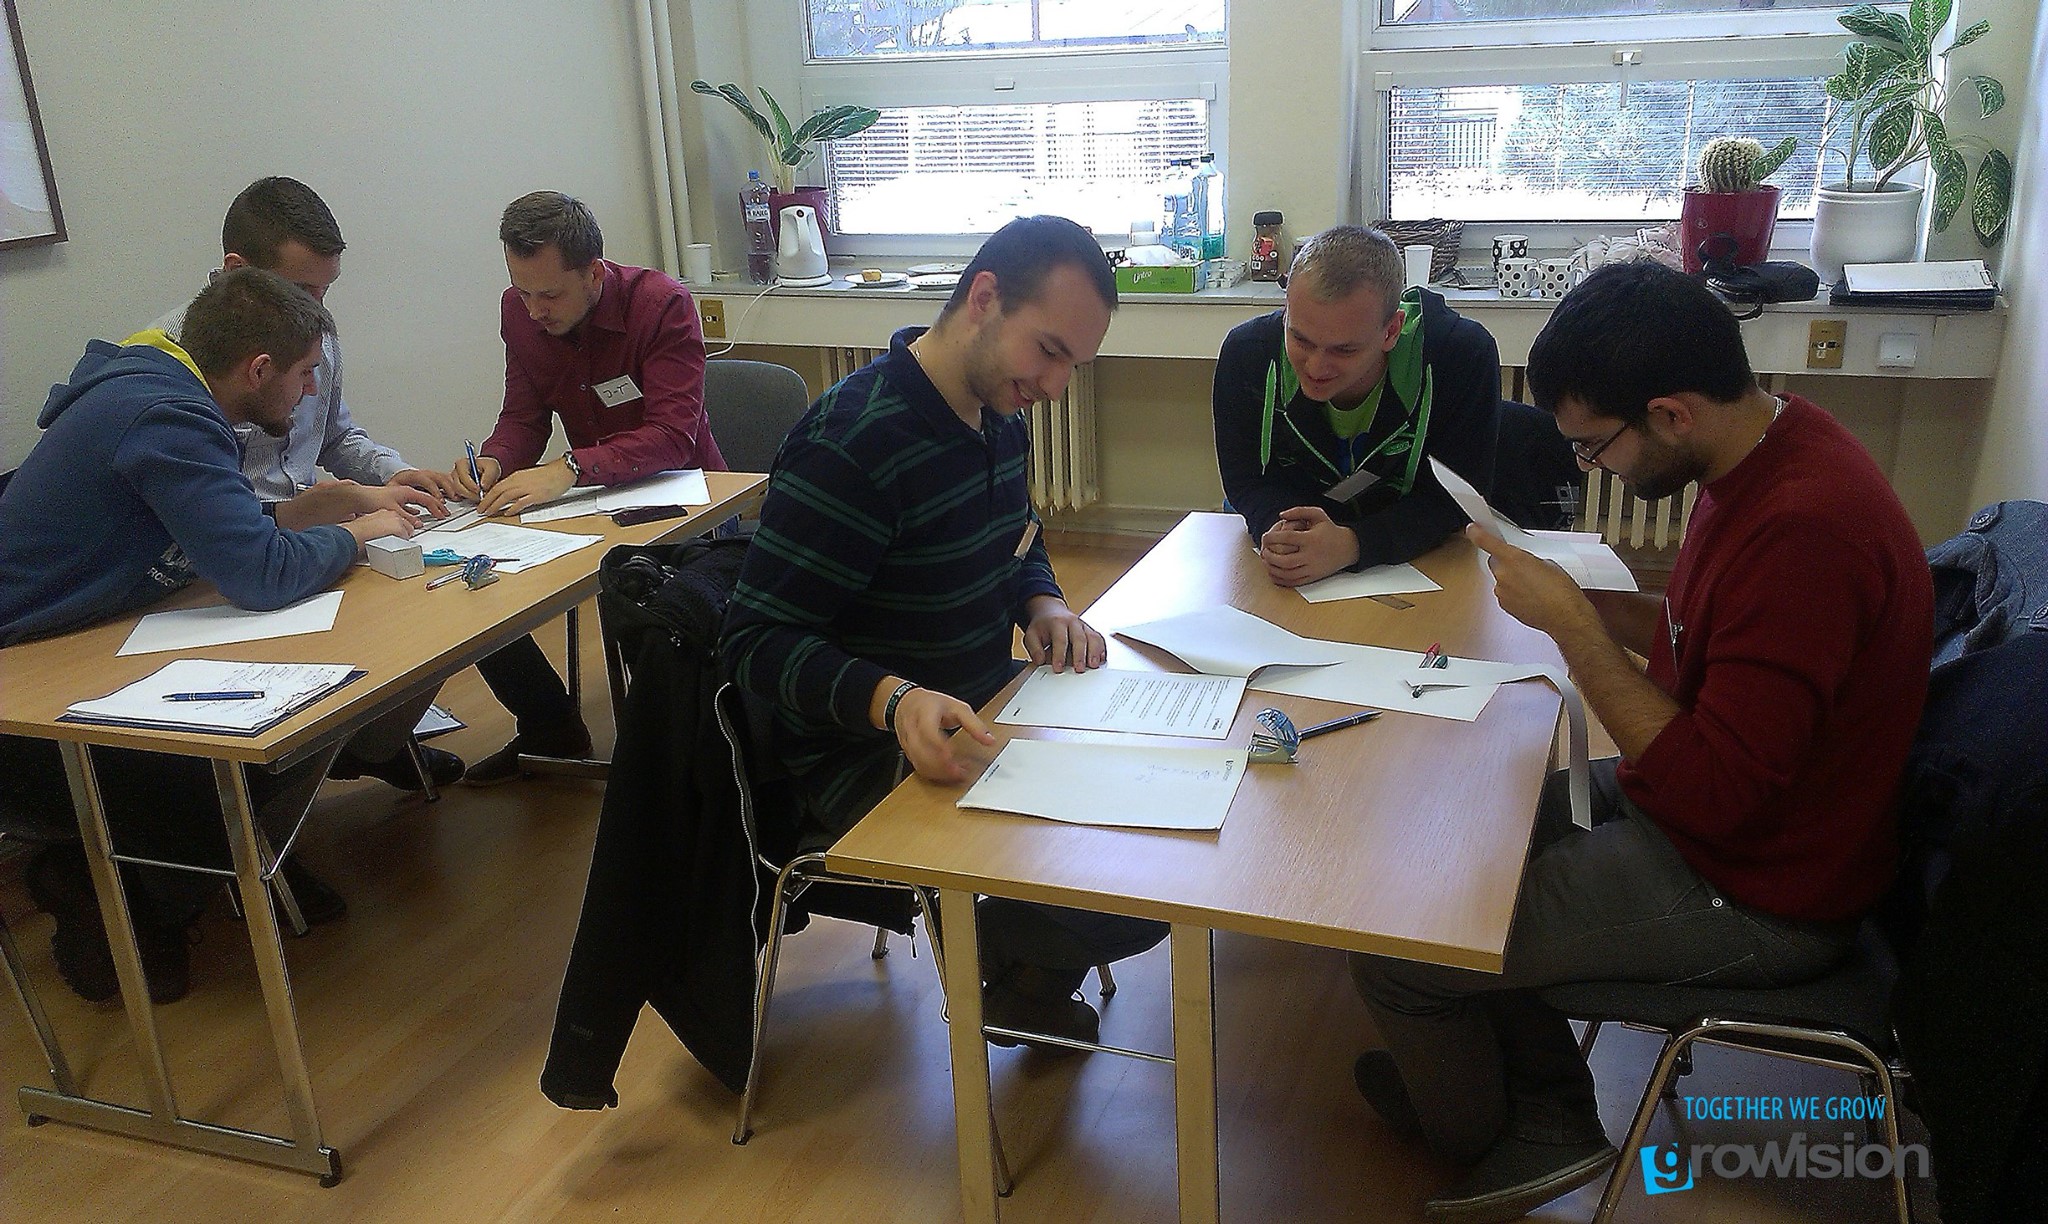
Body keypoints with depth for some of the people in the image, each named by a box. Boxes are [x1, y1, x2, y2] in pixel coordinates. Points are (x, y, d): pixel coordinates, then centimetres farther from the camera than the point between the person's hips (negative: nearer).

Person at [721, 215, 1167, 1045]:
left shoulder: (996, 414, 4)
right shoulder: (851, 445, -25)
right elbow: (757, 642, -23)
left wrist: (1043, 604, -2)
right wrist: (894, 700, -39)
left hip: (986, 716, 9)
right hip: (878, 758, -9)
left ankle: (1032, 980, 24)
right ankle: (1017, 974, 13)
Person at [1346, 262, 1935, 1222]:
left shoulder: (1804, 529, -31)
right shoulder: (1768, 452, -1)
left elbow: (1712, 792, -29)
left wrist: (1571, 622, -25)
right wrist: (1583, 598, -4)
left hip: (1751, 892, -10)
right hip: (1712, 797, 10)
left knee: (1395, 950, -9)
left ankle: (1473, 1140, 24)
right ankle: (1547, 1120, 24)